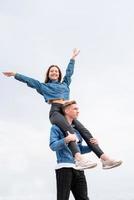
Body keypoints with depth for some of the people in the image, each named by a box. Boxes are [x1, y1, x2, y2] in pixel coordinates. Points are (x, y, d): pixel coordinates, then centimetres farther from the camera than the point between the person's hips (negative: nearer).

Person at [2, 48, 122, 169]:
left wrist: (73, 58, 50)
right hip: (55, 111, -5)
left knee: (84, 131, -16)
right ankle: (79, 158, -57)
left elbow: (69, 72, 43)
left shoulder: (64, 84, 35)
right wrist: (15, 75, 18)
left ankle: (104, 159, -27)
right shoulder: (44, 86, 25)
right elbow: (30, 80, 22)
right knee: (68, 129, -35)